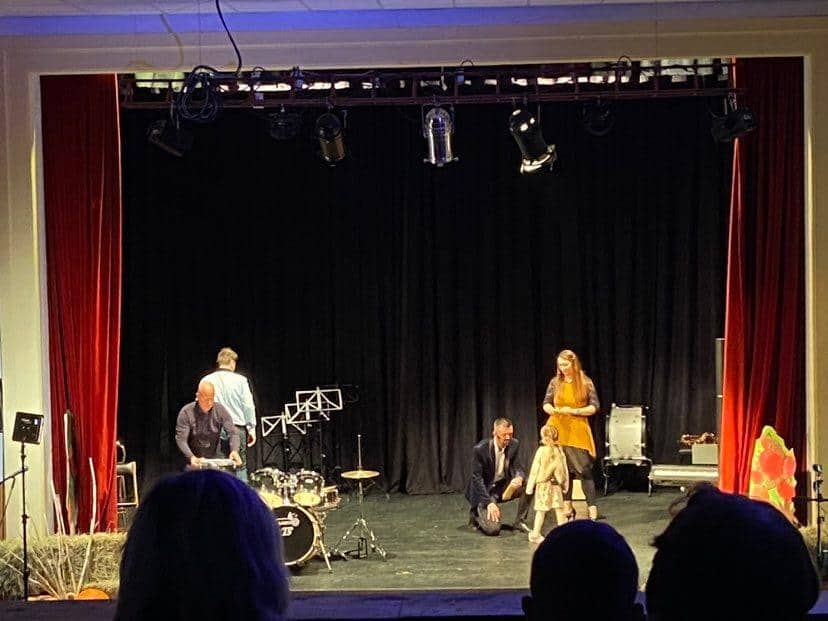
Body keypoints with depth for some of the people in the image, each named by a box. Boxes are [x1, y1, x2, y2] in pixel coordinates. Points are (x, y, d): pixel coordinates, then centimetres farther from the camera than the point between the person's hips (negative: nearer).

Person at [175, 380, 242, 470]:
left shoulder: (220, 410, -4)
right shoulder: (186, 412, -12)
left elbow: (232, 432, -7)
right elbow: (180, 439, -16)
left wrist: (234, 451, -27)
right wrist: (191, 457, -33)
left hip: (215, 459, 2)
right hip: (195, 460, -2)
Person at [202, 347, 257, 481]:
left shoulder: (206, 381, 1)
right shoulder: (240, 380, -2)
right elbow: (248, 406, -1)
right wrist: (251, 429, 7)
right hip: (238, 429, -1)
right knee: (240, 467, 5)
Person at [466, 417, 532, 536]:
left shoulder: (514, 444, -8)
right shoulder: (480, 449, -22)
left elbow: (517, 467, 0)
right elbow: (477, 478, -19)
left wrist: (519, 478, -27)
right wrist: (489, 503, -26)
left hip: (504, 486, 5)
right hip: (485, 490, -5)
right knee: (492, 529, -23)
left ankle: (520, 521, -3)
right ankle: (476, 512, 11)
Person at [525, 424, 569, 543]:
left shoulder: (541, 451, -10)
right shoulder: (560, 450, -1)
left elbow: (535, 469, -6)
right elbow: (565, 470, 5)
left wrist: (530, 486, 0)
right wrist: (565, 485, 16)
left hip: (543, 484, -2)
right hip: (556, 484, 2)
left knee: (541, 510, 1)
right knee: (559, 508, 9)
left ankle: (536, 534, 5)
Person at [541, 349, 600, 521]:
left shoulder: (585, 383, 0)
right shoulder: (555, 382, 6)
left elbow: (595, 407, 0)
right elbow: (546, 403, 11)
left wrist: (573, 411, -12)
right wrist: (552, 410, -13)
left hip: (578, 430, -3)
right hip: (558, 430, 3)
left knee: (584, 469, -8)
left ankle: (592, 510, -4)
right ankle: (567, 507, 17)